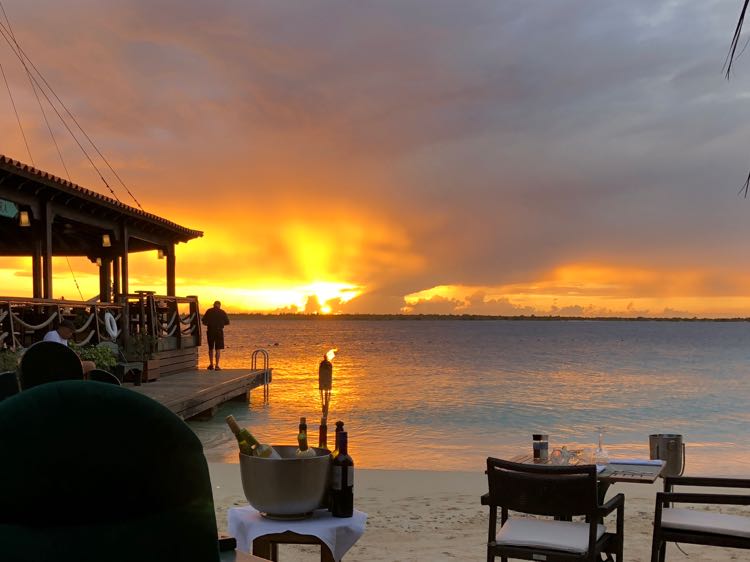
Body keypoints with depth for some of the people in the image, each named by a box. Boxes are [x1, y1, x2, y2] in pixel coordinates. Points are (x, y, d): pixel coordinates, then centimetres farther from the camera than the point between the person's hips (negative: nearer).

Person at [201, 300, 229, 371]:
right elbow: (227, 322, 3)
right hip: (219, 331, -2)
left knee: (211, 348, 15)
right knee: (218, 349, 0)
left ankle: (211, 365, 19)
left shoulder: (209, 311, 0)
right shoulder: (222, 312, -2)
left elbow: (204, 321, -1)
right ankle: (217, 365, -6)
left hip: (210, 331, 2)